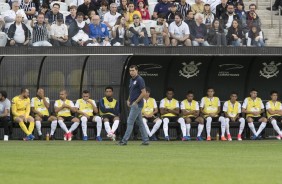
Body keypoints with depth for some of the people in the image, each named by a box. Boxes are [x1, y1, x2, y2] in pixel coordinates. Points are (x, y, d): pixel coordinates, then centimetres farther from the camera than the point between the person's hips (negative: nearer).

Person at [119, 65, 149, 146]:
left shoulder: (139, 80, -14)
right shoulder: (131, 80, 14)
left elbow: (144, 93, -18)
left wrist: (135, 102, -17)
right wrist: (128, 100, 10)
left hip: (137, 105, -9)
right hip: (133, 104, 9)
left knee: (130, 122, -8)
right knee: (140, 122, 10)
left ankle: (124, 140, -6)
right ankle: (145, 140, 12)